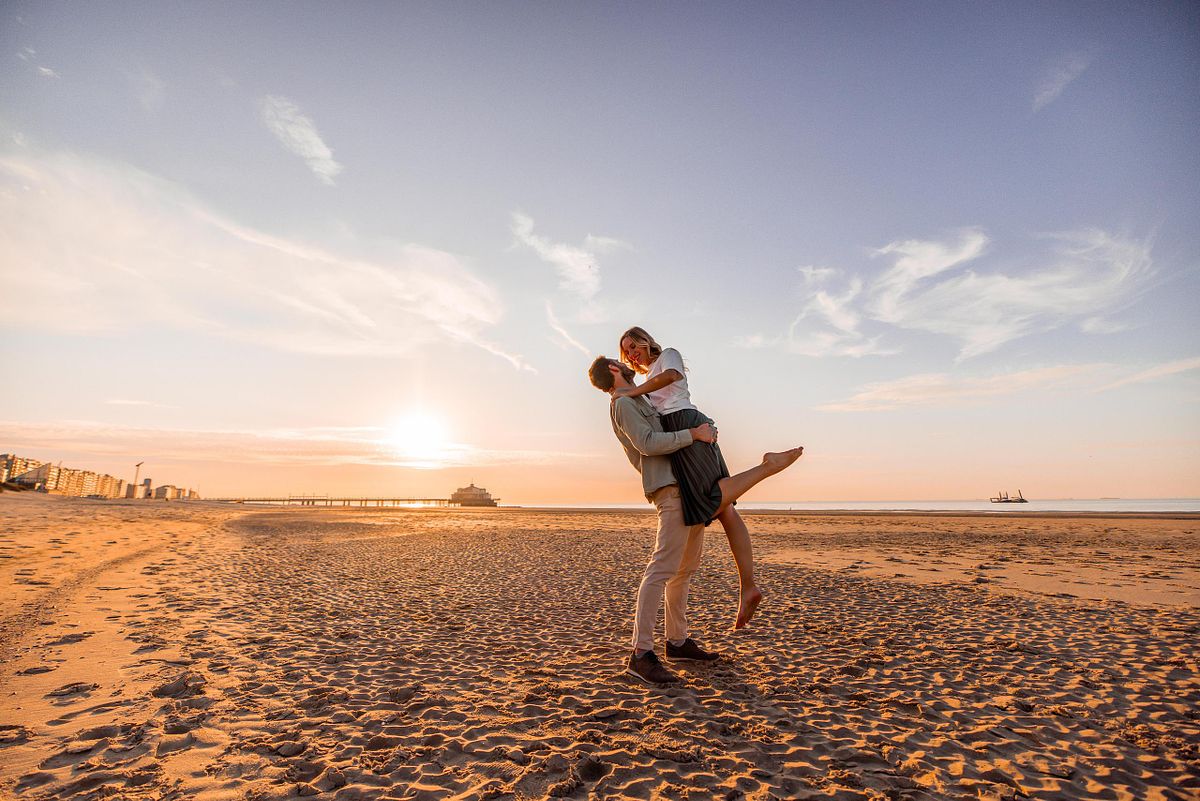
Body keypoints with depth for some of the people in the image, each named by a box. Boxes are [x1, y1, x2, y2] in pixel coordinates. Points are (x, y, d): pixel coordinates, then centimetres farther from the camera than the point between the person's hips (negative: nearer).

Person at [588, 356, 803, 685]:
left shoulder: (636, 402, 26)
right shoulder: (623, 404, -5)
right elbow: (648, 443, -19)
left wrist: (705, 428, 16)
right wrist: (693, 434, -17)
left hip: (689, 489, 11)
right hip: (671, 488, -11)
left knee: (685, 569, 13)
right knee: (663, 568, -16)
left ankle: (678, 642, 21)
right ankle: (641, 654, -16)